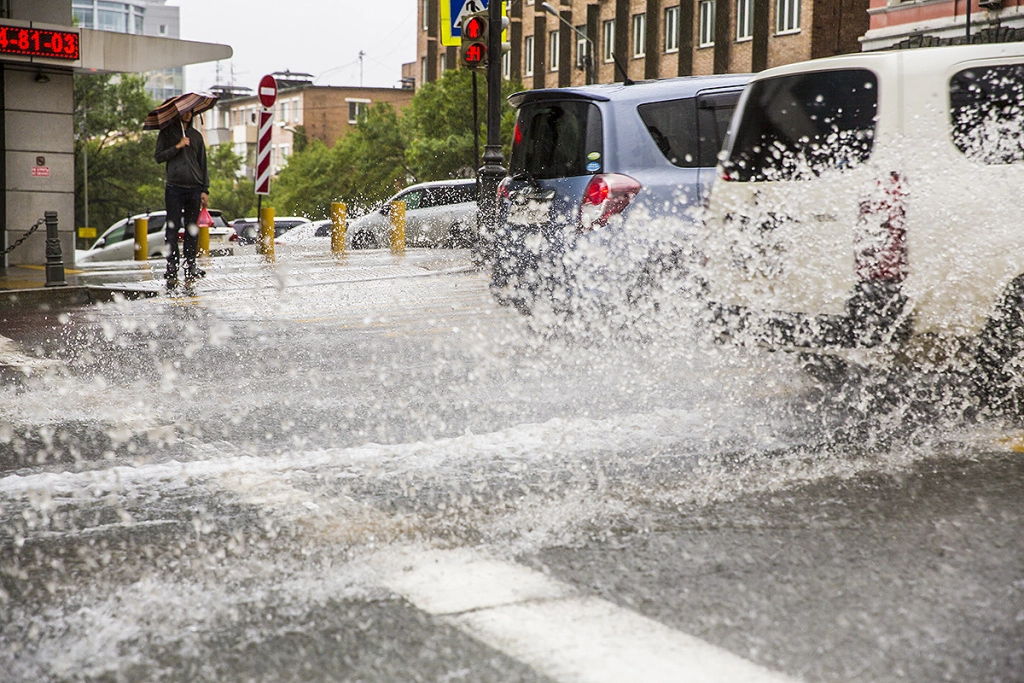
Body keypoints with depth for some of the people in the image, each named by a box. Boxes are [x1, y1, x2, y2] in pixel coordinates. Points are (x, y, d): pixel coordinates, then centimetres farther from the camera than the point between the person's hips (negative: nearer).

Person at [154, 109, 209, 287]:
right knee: (172, 230, -5)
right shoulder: (167, 133, 9)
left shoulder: (196, 135, 17)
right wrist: (178, 147, -10)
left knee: (192, 231, 1)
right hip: (174, 187, -3)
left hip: (194, 188, 3)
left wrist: (205, 189, 9)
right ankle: (172, 272, -6)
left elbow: (203, 163, 16)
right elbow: (159, 157, 0)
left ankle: (190, 270, 3)